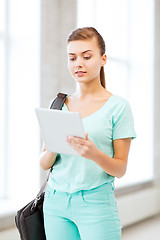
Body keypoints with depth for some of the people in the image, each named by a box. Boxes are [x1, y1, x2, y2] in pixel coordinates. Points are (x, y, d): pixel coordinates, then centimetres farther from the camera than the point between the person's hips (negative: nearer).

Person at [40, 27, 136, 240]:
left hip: (96, 201, -3)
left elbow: (120, 168, -4)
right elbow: (44, 164, 7)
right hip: (56, 200, 3)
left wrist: (94, 153, -23)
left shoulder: (117, 106, -3)